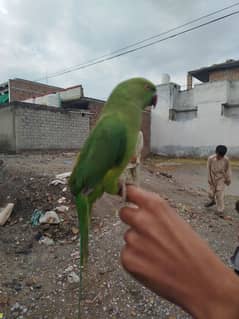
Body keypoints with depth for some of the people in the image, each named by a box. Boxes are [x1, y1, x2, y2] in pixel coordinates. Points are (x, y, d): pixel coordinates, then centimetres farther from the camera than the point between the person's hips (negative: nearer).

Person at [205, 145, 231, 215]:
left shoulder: (226, 160, -18)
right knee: (211, 192, 13)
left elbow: (228, 170, -3)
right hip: (212, 179, 1)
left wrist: (228, 179, 4)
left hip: (221, 179, -1)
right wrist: (209, 179, -4)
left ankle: (220, 210, 12)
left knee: (220, 195, -2)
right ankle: (212, 201, 46)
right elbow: (209, 170, -8)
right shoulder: (210, 159, -20)